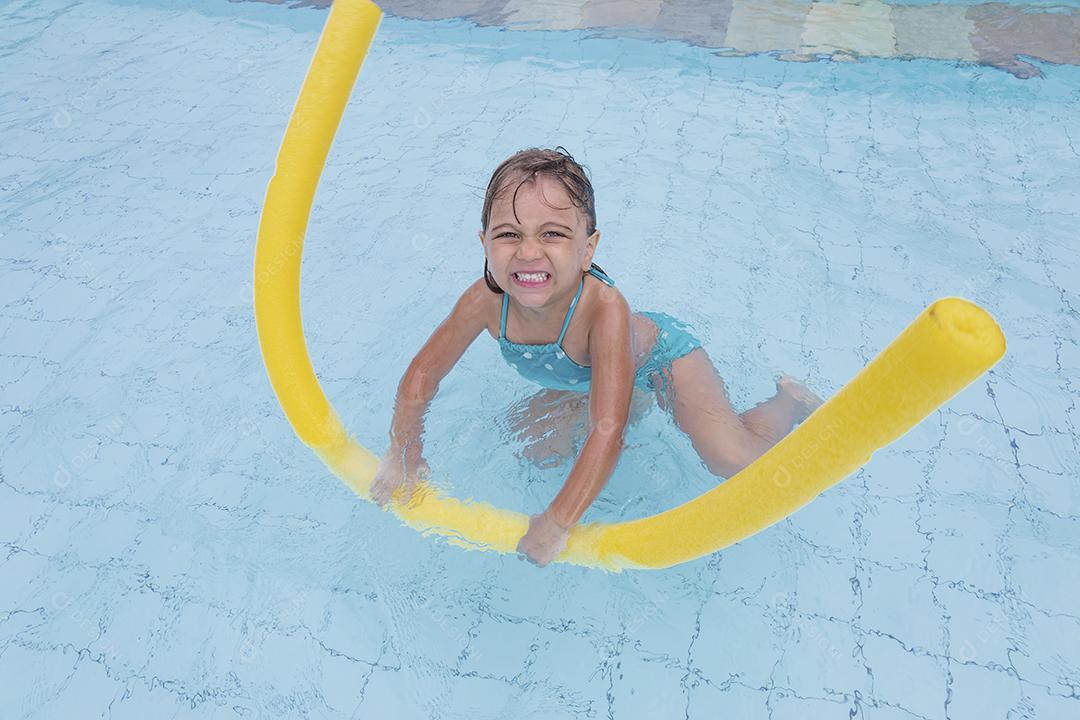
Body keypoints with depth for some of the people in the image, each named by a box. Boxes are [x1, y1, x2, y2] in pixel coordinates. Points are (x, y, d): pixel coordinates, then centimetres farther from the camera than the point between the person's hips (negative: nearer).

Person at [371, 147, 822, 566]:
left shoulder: (603, 308, -45)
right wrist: (404, 454, -22)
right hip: (580, 381, 5)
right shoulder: (486, 300, -31)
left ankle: (788, 398, 15)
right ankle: (635, 402, 30)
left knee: (733, 461, -20)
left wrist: (556, 524, -45)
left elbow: (608, 430, -46)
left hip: (660, 354, -5)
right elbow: (422, 374, -17)